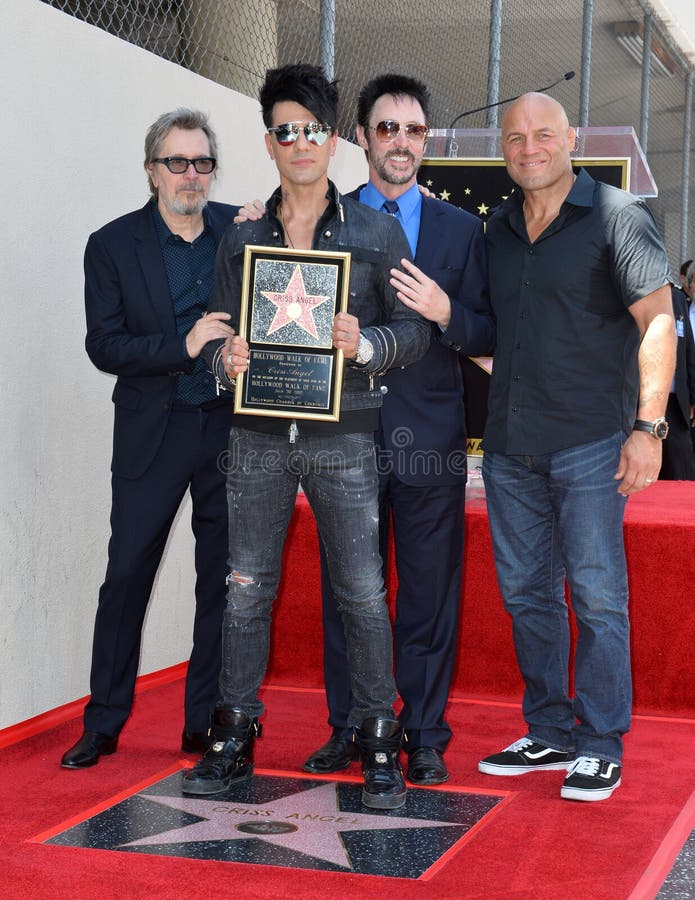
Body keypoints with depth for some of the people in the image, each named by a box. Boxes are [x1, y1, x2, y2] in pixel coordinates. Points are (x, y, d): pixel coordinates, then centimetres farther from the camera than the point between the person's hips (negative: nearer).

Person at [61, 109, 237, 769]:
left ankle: (205, 726, 18)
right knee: (126, 574, 0)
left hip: (229, 425, 2)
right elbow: (104, 346, -8)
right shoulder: (112, 245, -1)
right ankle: (103, 724, 13)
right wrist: (184, 346, -19)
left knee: (223, 580, 7)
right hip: (152, 434, -2)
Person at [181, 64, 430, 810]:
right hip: (258, 434, 3)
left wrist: (365, 345, -18)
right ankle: (234, 736, 15)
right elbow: (218, 330, 13)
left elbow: (416, 329, 1)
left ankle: (378, 741, 7)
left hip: (343, 437, -2)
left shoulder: (376, 231, 5)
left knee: (362, 592, -3)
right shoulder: (241, 239, 12)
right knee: (246, 587, 4)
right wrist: (224, 358, -9)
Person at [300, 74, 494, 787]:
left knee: (429, 594, 4)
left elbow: (488, 337, 5)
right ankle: (348, 729, 19)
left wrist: (446, 312, -15)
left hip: (429, 437, 0)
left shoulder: (460, 229, 8)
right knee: (346, 589, 7)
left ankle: (424, 737, 14)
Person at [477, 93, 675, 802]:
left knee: (596, 594, -4)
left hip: (589, 441, -6)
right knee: (525, 591, 10)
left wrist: (648, 425, -16)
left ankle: (600, 746, 5)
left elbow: (656, 322, -9)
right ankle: (548, 733, 21)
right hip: (509, 443, 6)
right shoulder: (497, 230, 14)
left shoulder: (616, 216, -3)